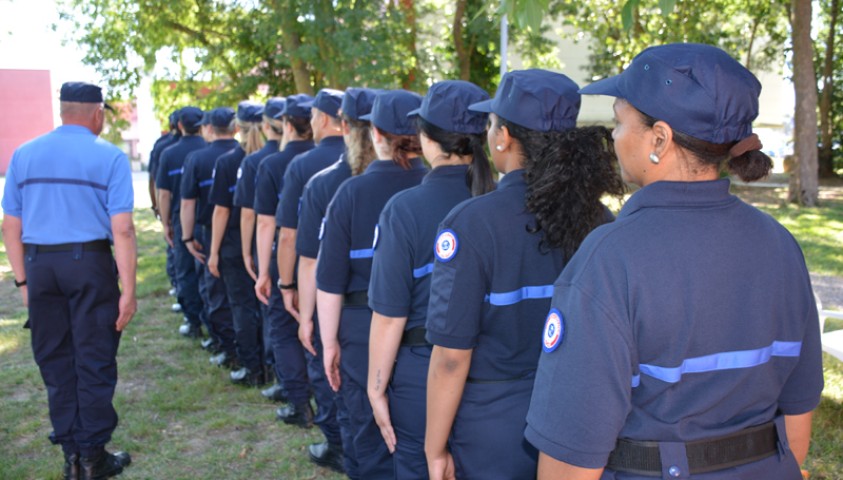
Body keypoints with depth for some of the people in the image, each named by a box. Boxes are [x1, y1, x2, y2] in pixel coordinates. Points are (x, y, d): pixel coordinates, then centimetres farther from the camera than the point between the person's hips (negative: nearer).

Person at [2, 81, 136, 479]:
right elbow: (121, 229, -12)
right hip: (89, 262, -3)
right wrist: (128, 289, -9)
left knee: (55, 361, 14)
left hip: (38, 264, 4)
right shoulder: (109, 157, -6)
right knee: (93, 361, 7)